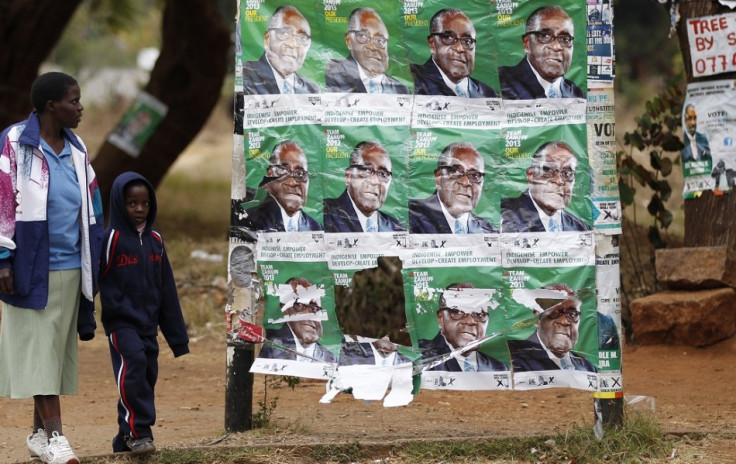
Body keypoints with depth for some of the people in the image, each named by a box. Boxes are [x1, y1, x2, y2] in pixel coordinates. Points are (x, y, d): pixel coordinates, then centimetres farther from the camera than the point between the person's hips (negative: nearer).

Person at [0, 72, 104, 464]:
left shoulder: (76, 149, 11)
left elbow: (91, 207, 17)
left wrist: (93, 264, 15)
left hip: (71, 269, 6)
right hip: (32, 267, -6)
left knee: (57, 351, 8)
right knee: (38, 348, -5)